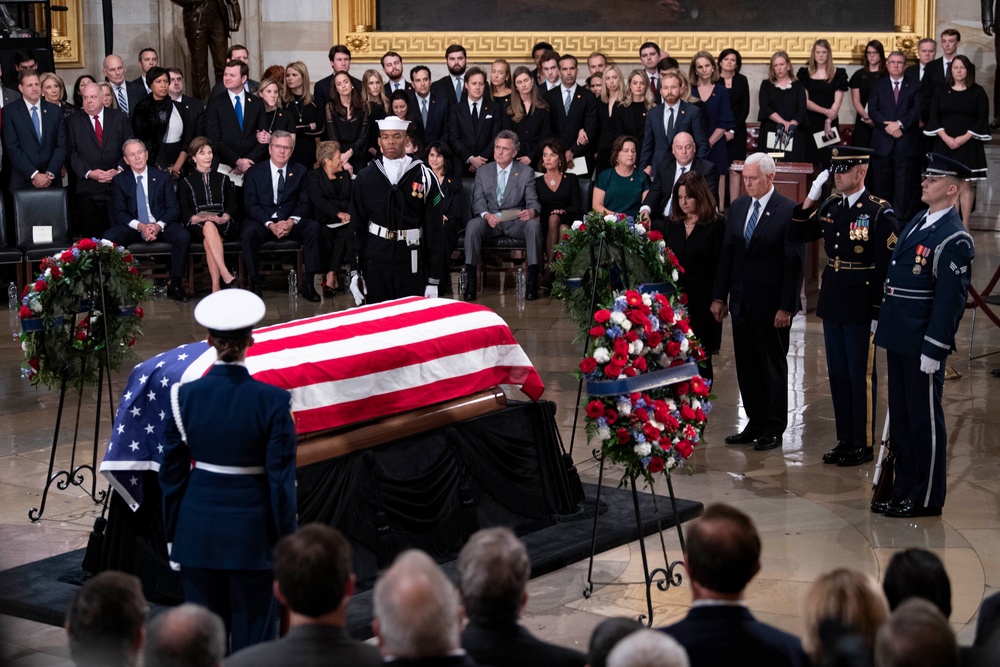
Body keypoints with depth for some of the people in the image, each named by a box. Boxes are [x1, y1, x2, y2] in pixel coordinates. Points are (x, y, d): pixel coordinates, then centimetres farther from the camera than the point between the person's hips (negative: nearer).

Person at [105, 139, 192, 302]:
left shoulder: (162, 177, 8)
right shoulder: (119, 180, 7)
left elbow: (173, 208, 2)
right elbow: (119, 213, 0)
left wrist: (159, 225, -18)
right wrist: (140, 226, -19)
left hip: (161, 225, 0)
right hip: (132, 227, 0)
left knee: (183, 236, -31)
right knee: (108, 238, -30)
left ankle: (175, 285, -20)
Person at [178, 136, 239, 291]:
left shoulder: (223, 180, 24)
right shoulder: (186, 183, 17)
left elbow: (233, 205, 13)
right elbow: (184, 214, 6)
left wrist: (225, 217, -10)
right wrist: (201, 218, -15)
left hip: (224, 226, 1)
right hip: (197, 227, -1)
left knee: (209, 234, -37)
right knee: (209, 227, -39)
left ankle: (216, 286, -50)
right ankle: (226, 276, -54)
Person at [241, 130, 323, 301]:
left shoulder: (300, 171, 11)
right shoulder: (254, 172, 5)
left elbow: (303, 203, 4)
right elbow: (251, 205, -4)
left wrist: (291, 222, -17)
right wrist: (270, 225, -19)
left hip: (290, 222, 2)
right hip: (263, 221, -2)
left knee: (313, 227, -28)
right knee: (249, 232, -35)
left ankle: (308, 283, -25)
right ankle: (254, 284, -25)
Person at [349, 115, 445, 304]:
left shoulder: (424, 176, -3)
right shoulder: (365, 178, 2)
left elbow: (435, 230, -2)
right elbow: (357, 226, 7)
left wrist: (434, 279, -4)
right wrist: (355, 272, 3)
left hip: (412, 260, -2)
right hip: (376, 260, 2)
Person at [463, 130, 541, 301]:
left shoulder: (526, 173, 7)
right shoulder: (483, 172, 11)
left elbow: (533, 201, -1)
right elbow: (478, 201, 1)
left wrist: (531, 211, -27)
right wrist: (486, 215, -22)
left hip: (516, 222, -1)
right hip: (490, 222, 1)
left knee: (533, 224, -33)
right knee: (472, 225, -32)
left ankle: (532, 281, -30)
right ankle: (471, 279, -32)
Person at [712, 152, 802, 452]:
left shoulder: (788, 211, -10)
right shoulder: (737, 207, 8)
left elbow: (793, 262, -12)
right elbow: (727, 254, 11)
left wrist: (786, 306, -15)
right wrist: (719, 296, 7)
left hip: (771, 304, -6)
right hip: (741, 301, 6)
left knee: (773, 366, 5)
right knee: (746, 365, 10)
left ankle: (774, 429, 14)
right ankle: (755, 423, 20)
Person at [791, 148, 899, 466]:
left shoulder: (880, 212, -12)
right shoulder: (829, 206, 7)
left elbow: (888, 266, -13)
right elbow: (799, 236, 11)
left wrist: (878, 311, -15)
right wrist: (810, 200, -1)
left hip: (861, 308, -6)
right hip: (832, 304, 6)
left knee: (861, 377, 3)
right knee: (838, 375, 13)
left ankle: (863, 445, 13)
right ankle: (845, 439, 24)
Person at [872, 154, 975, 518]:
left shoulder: (953, 239, -16)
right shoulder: (918, 222, 12)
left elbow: (951, 299, -19)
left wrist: (933, 350, -20)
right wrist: (887, 328, 18)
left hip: (923, 344, -9)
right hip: (899, 339, 9)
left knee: (925, 420, 2)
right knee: (900, 417, 16)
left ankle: (926, 499, 12)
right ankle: (903, 491, 27)